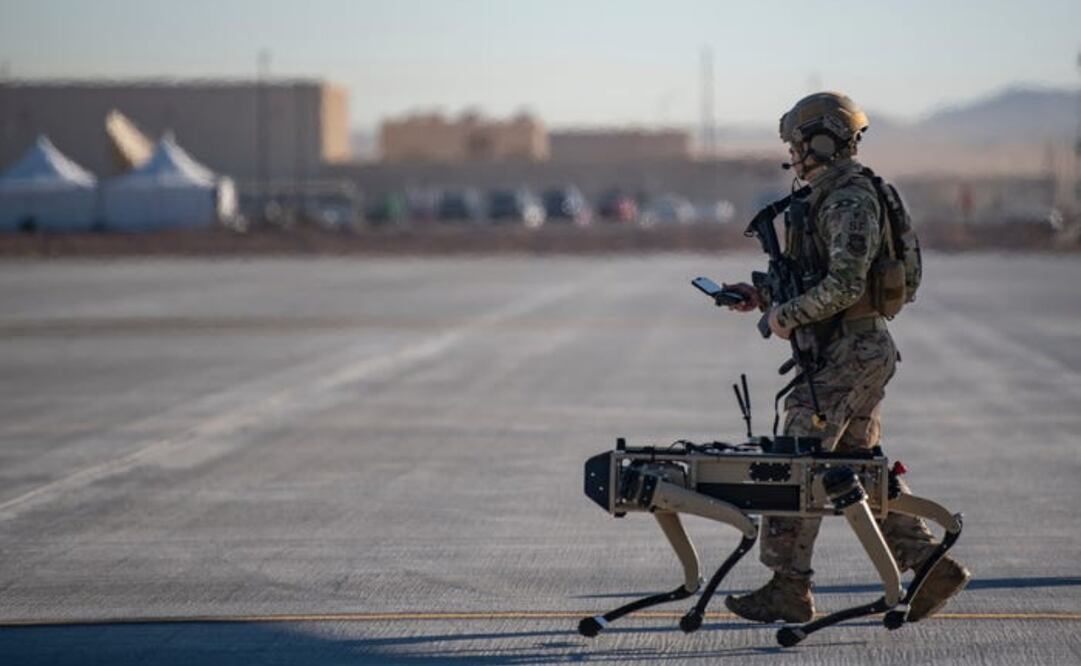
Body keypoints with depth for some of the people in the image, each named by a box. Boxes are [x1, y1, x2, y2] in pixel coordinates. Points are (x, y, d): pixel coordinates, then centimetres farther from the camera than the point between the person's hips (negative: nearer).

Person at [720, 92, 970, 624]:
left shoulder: (850, 202, -16)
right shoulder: (830, 199, 17)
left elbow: (844, 284, -25)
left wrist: (788, 314, -16)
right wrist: (763, 296, 12)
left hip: (848, 353, -11)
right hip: (856, 347, 11)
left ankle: (789, 589, -3)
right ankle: (931, 567, 12)